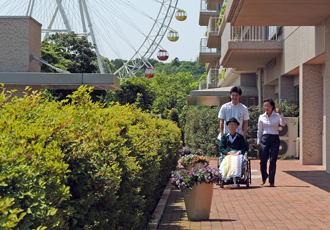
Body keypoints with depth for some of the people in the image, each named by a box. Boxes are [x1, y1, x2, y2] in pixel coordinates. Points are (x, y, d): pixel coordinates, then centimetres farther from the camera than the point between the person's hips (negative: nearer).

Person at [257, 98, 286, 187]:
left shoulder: (277, 116, 3)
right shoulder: (261, 117, 8)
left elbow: (283, 124, -16)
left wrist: (280, 114, -29)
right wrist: (258, 142, 8)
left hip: (275, 139, -1)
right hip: (265, 139, 1)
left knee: (273, 161, -3)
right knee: (263, 160, -3)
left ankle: (271, 181, 5)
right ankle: (264, 177, 23)